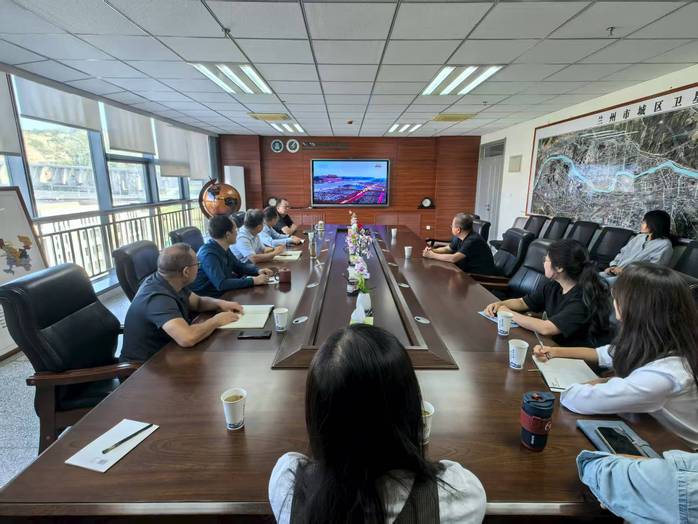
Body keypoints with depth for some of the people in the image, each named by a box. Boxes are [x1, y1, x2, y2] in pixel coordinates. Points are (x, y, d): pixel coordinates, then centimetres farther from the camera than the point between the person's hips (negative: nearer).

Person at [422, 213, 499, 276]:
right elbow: (447, 249, 16)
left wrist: (432, 255, -21)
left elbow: (453, 258, -31)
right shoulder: (459, 238, 1)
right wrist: (433, 250, -4)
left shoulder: (473, 240, -26)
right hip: (470, 273, 8)